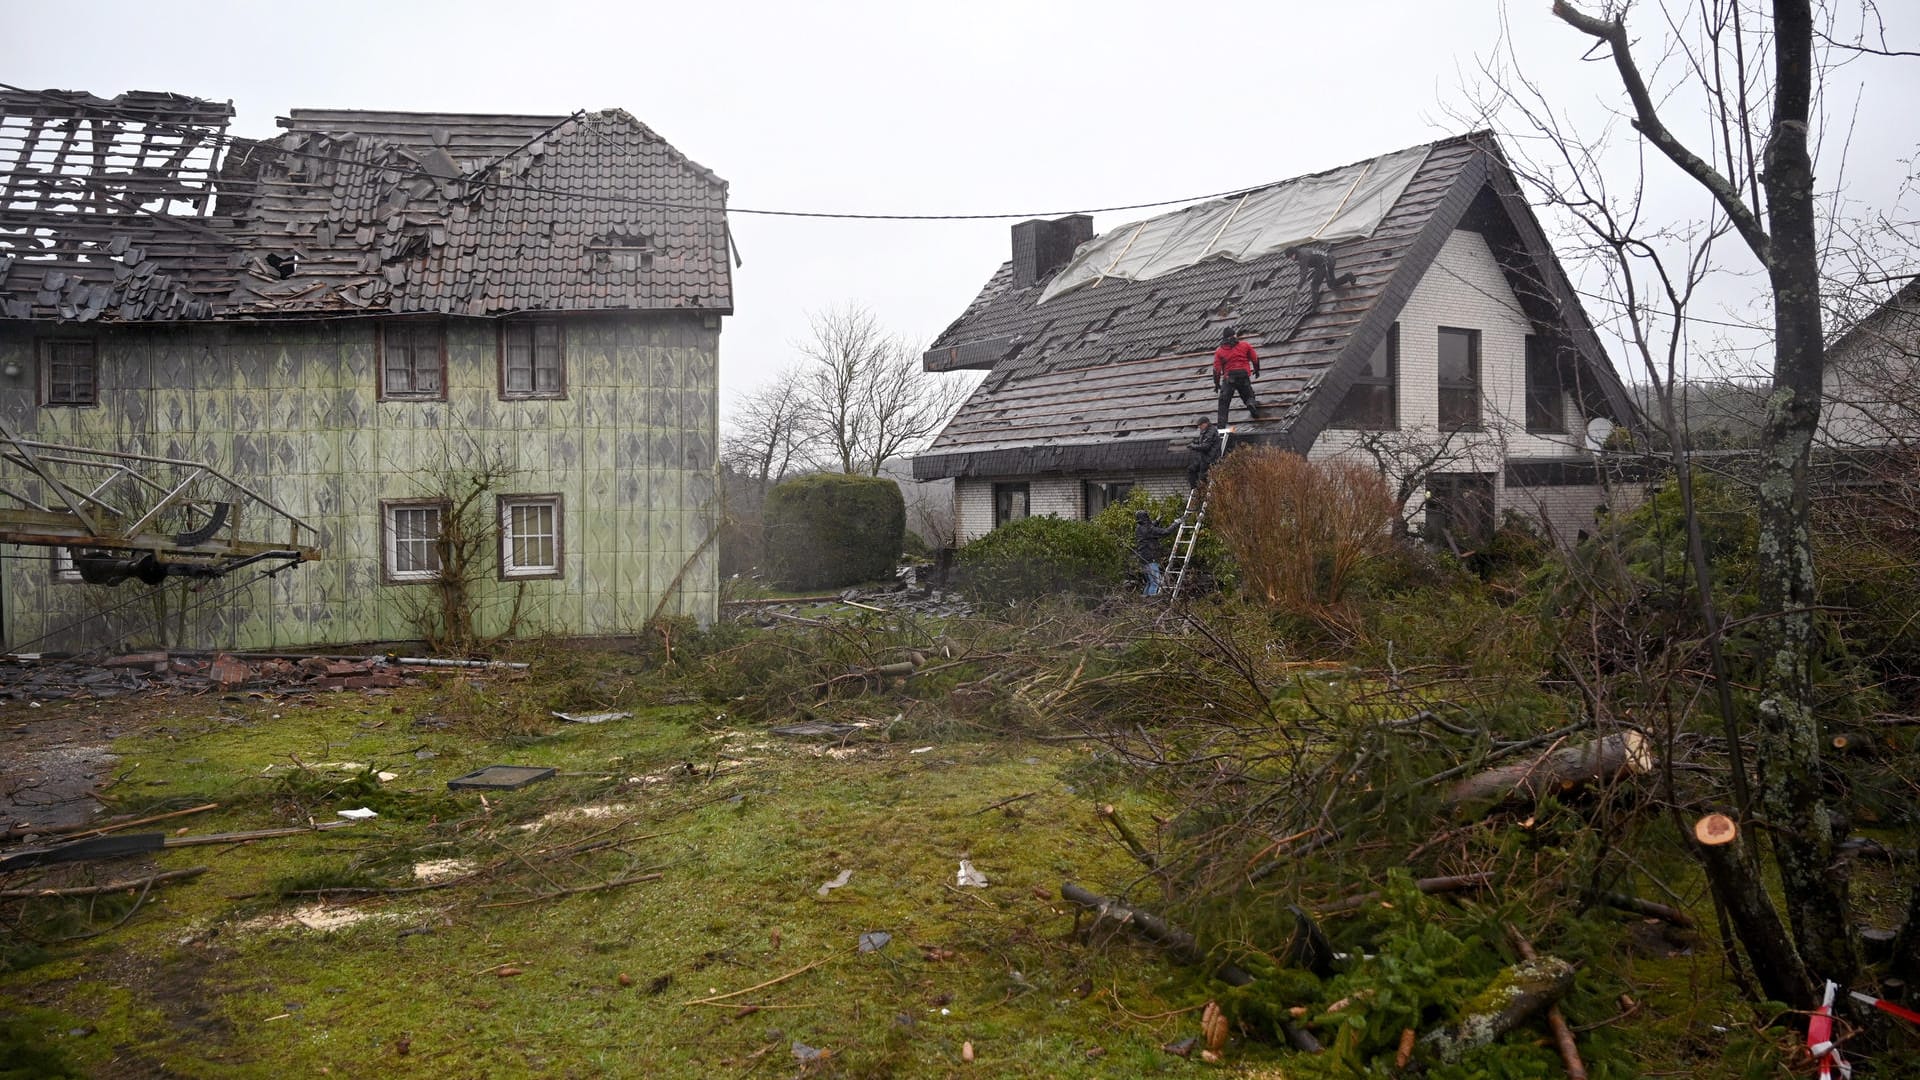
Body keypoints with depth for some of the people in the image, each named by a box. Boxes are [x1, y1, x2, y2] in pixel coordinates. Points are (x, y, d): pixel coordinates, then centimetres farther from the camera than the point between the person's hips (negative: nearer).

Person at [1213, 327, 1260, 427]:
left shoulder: (1219, 351, 7)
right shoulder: (1245, 345, 9)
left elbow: (1216, 369, 4)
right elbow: (1255, 359, 13)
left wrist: (1216, 384, 13)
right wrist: (1256, 370, 31)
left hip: (1229, 377, -1)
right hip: (1244, 376, 1)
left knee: (1223, 402, 4)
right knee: (1248, 396, 20)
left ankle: (1221, 425, -6)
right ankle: (1251, 404, -16)